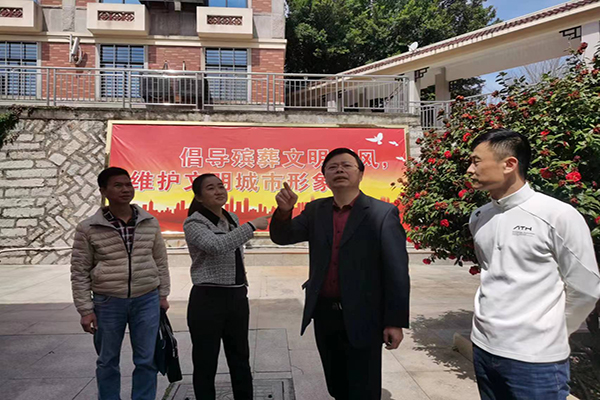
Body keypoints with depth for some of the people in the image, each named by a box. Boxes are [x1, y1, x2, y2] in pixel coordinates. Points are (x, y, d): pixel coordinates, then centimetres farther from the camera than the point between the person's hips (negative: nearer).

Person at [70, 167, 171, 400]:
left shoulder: (150, 223, 1)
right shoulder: (87, 229, -5)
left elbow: (161, 261, 8)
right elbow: (80, 272, -1)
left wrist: (163, 294, 9)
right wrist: (86, 309, -3)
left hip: (147, 300, 2)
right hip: (107, 303, -1)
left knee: (146, 360, 10)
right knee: (107, 362, 15)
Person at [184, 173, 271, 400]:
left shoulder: (232, 219, 10)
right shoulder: (194, 224, -11)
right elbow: (217, 246, -31)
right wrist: (252, 226, -27)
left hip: (237, 297, 6)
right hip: (208, 299, -6)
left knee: (240, 359, 16)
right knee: (206, 363, 7)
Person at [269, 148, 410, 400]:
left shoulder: (382, 213, -9)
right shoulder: (315, 210, 5)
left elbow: (396, 271, -10)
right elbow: (282, 237, 2)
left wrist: (396, 321, -11)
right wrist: (284, 211, -19)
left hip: (362, 317, -4)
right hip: (324, 314, 5)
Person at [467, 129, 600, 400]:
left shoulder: (558, 216, -13)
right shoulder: (478, 218, 3)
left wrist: (550, 334, 6)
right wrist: (495, 323, 14)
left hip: (534, 358, -5)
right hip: (483, 347, 5)